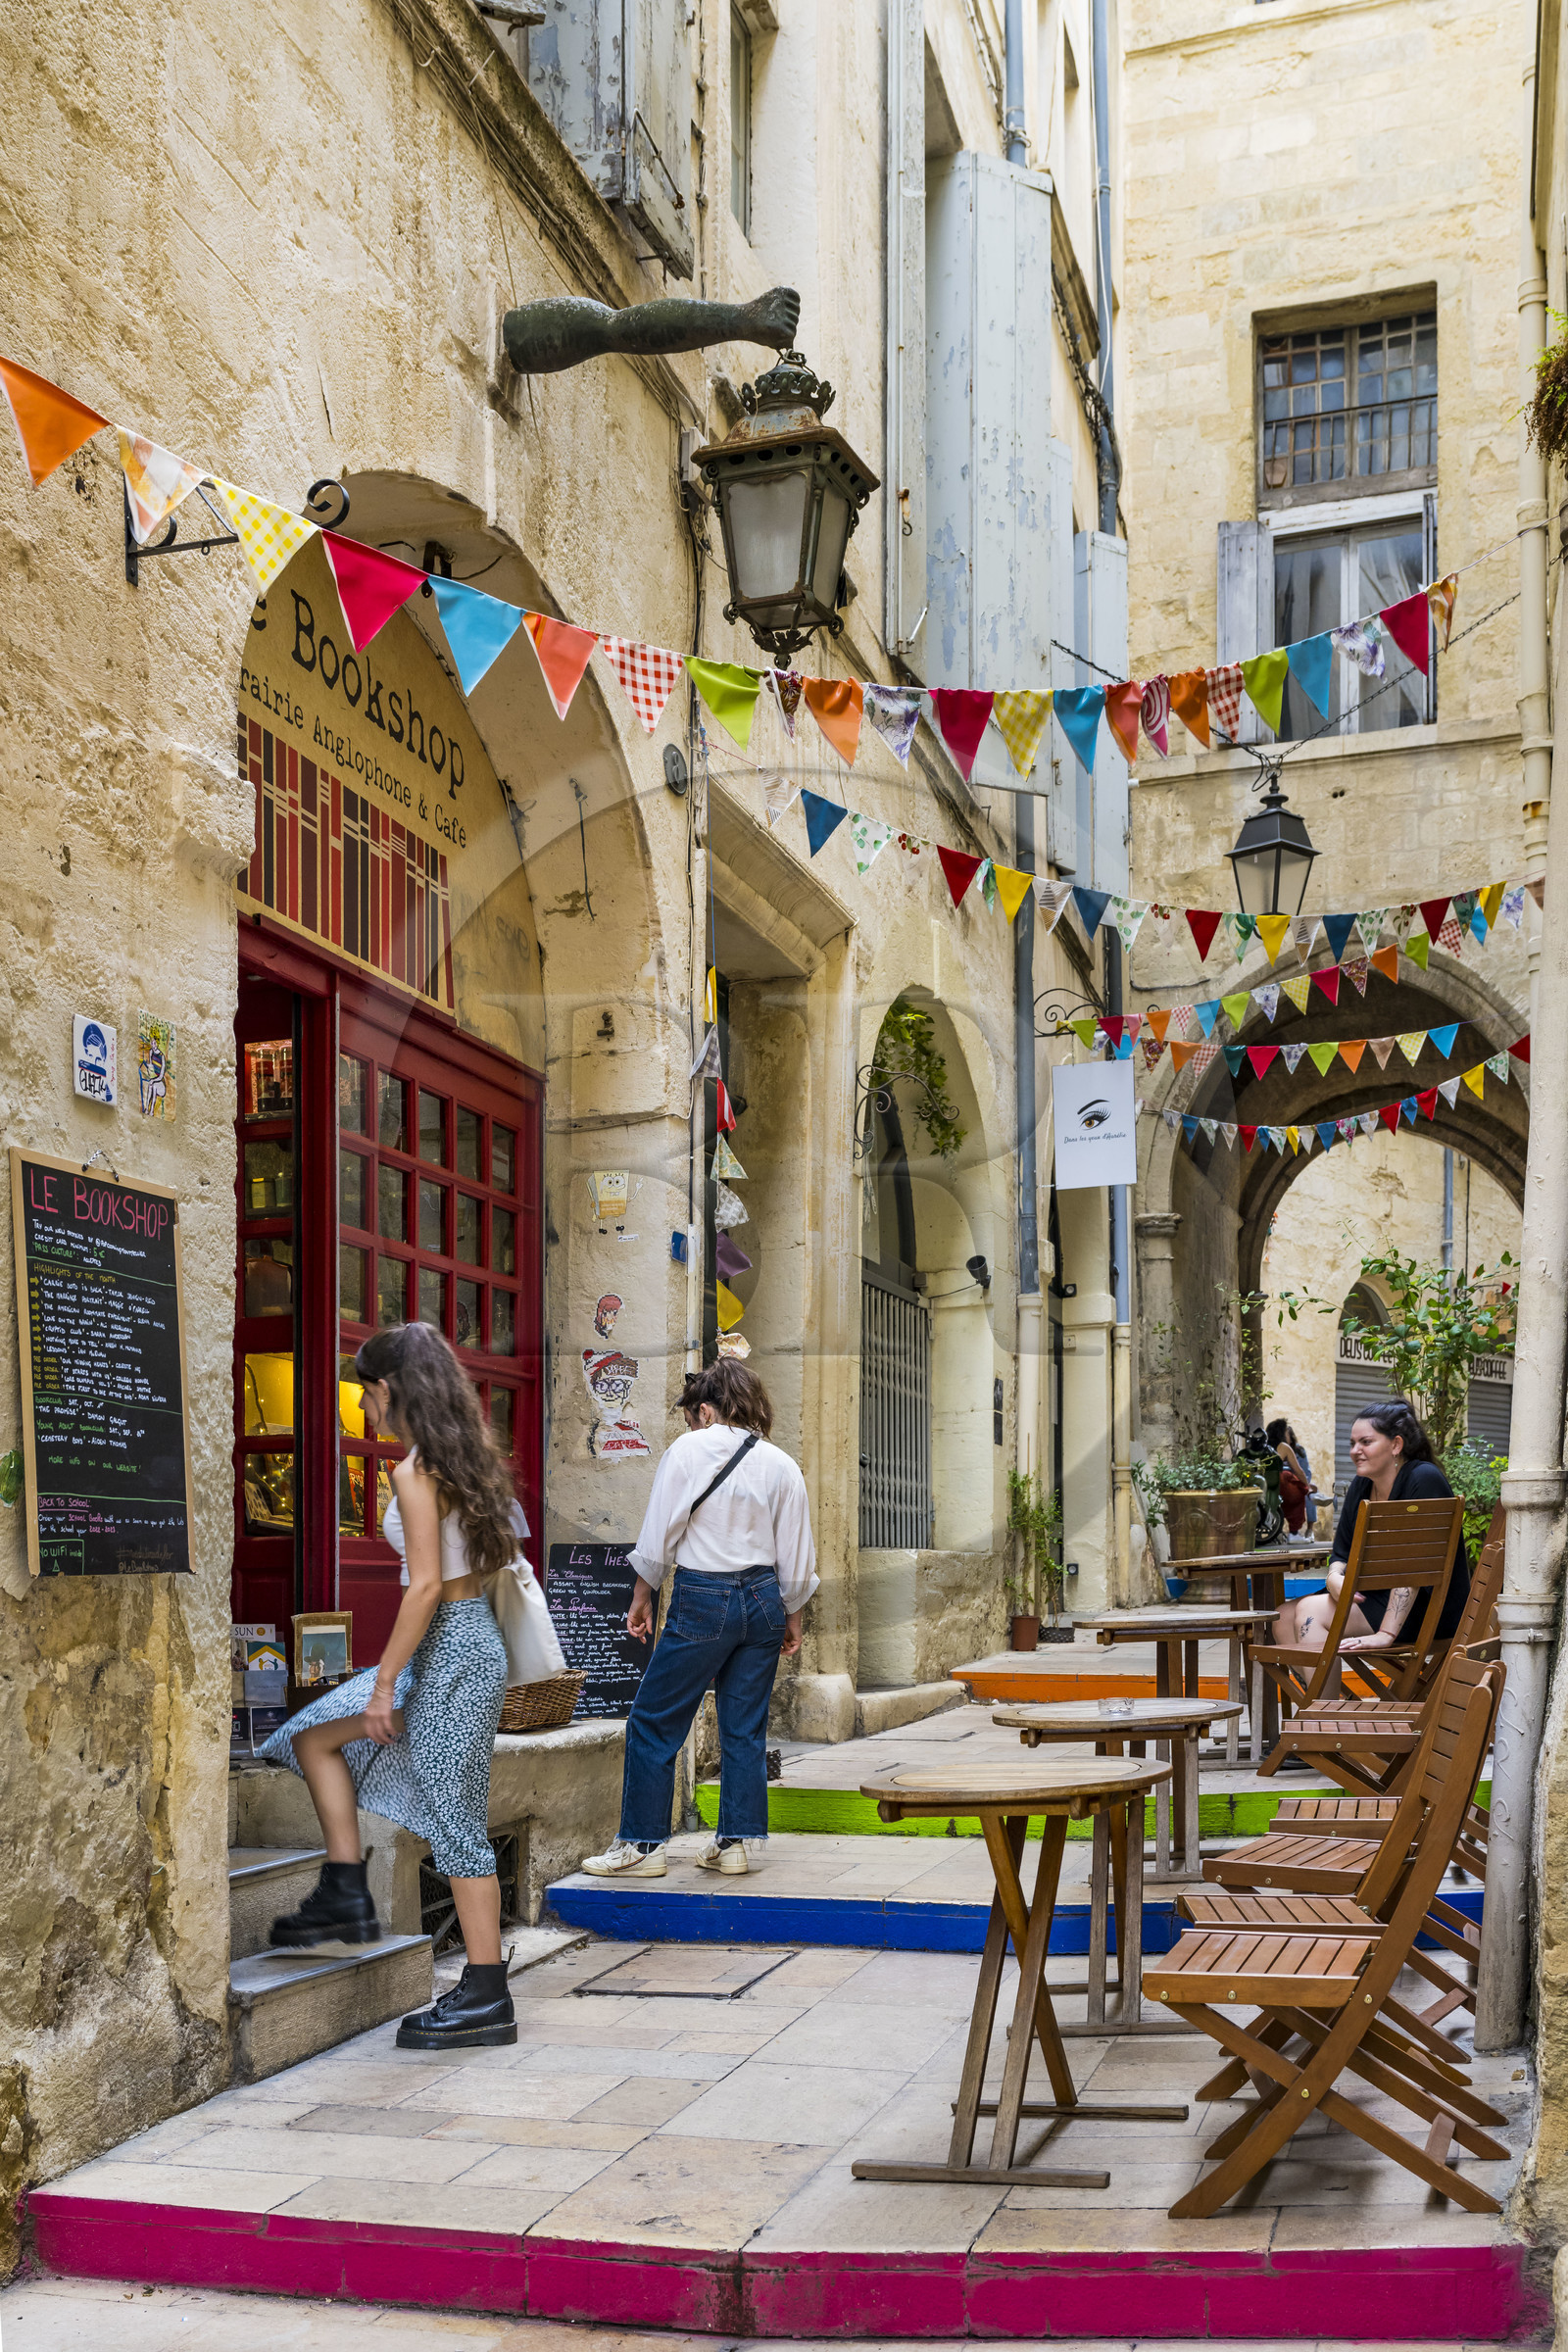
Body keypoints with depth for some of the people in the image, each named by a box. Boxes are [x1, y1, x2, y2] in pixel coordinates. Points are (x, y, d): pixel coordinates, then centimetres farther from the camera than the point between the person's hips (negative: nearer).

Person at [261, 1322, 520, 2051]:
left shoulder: (415, 1473, -17)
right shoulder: (464, 1460, 9)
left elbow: (426, 1584, -22)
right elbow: (498, 1550, 15)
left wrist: (385, 1683, -16)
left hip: (449, 1649, -10)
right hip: (468, 1639, 10)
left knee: (454, 1822, -2)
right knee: (315, 1736, 18)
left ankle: (487, 1997, 6)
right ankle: (346, 1895, 20)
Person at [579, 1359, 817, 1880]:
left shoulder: (689, 1450, -5)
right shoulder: (780, 1465, 7)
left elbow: (659, 1536, -4)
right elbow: (797, 1561, 9)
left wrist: (642, 1597, 8)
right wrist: (791, 1617, 21)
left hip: (703, 1601, -5)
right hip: (763, 1598, 5)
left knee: (654, 1722, 5)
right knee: (744, 1729, 12)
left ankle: (643, 1843, 8)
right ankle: (734, 1843, 16)